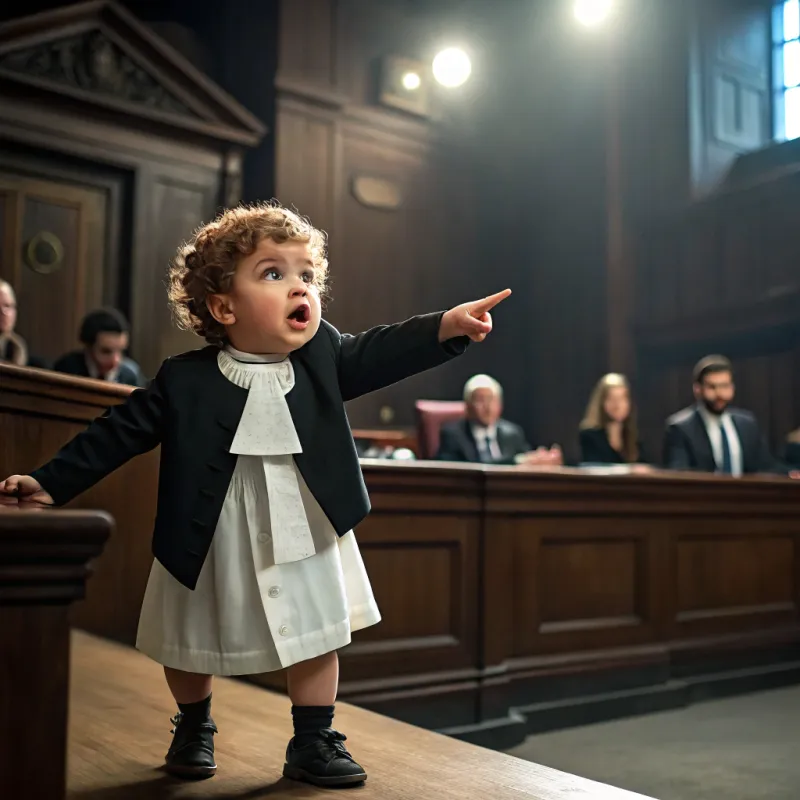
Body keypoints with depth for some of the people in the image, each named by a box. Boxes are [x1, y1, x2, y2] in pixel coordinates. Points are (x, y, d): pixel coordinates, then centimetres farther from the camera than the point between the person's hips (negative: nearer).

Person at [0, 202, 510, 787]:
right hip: (213, 542, -1)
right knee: (192, 645, 16)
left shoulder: (323, 356, -5)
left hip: (304, 538, 2)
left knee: (318, 638, 11)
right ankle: (194, 728, 44)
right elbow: (120, 432, -7)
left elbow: (380, 353, -10)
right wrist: (51, 483, -6)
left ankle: (313, 743, 30)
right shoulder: (185, 380, -13)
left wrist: (446, 326, -26)